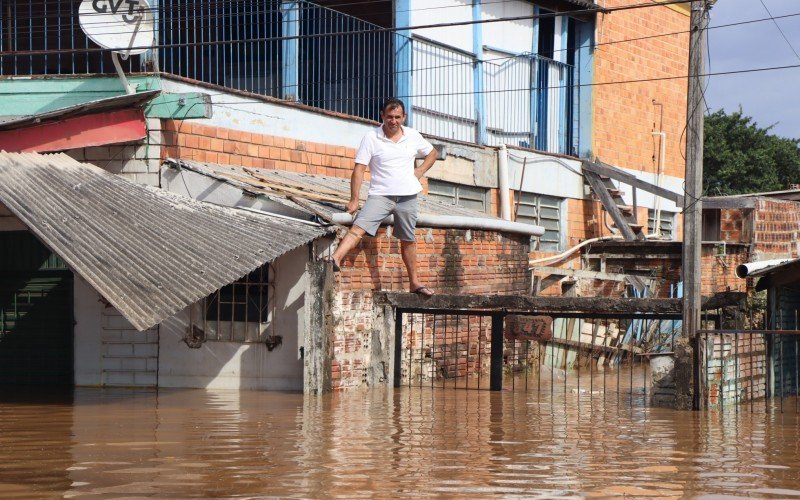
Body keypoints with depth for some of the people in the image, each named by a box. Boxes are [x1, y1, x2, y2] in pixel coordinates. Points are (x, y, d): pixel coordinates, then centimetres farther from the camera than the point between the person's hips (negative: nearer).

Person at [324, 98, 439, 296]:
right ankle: (336, 259, -36)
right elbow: (359, 168, -8)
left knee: (408, 240, 12)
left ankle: (414, 282, 23)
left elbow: (432, 153, 22)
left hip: (408, 197, 3)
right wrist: (354, 200, -13)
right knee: (358, 227, -22)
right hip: (380, 195, -3)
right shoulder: (371, 137, -5)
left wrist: (419, 172, 5)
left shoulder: (413, 136, 4)